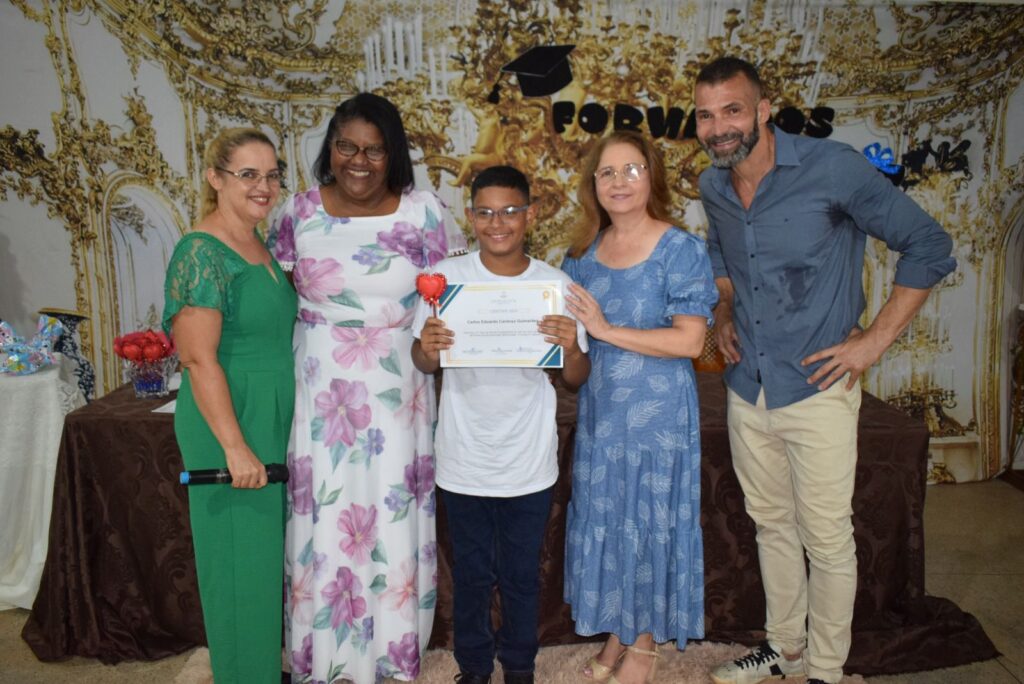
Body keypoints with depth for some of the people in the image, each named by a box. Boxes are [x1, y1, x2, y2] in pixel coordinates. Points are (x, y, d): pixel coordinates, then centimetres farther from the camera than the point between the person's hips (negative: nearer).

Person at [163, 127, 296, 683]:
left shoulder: (261, 246, 11)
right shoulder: (202, 253, -15)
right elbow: (200, 358, -20)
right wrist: (236, 447, -22)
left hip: (275, 419, 9)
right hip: (229, 422, -9)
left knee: (272, 549, 18)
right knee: (241, 557, 4)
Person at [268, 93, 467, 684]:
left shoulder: (424, 212, -4)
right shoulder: (300, 211, 0)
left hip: (396, 387, 0)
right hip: (321, 386, 1)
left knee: (393, 514, 8)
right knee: (324, 515, 7)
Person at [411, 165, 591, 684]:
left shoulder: (555, 285, -6)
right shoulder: (446, 277, -7)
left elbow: (576, 380, -2)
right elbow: (424, 364, 1)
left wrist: (572, 349, -24)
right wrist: (427, 351, -22)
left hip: (529, 461, 0)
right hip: (464, 459, 0)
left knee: (522, 574, 17)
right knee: (471, 574, 16)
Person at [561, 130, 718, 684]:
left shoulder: (681, 250, -11)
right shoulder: (584, 252, 6)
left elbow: (689, 341, -18)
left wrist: (607, 330, -22)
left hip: (658, 410, -5)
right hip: (599, 407, 6)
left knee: (650, 521, 6)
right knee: (602, 519, 14)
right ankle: (615, 633, 33)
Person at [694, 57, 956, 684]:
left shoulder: (832, 167, -15)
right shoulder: (713, 187, 3)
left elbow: (929, 245, -9)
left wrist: (875, 340, -13)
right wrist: (724, 313, 8)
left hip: (817, 391, -5)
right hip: (747, 389, 6)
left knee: (828, 539, 6)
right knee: (772, 524, 19)